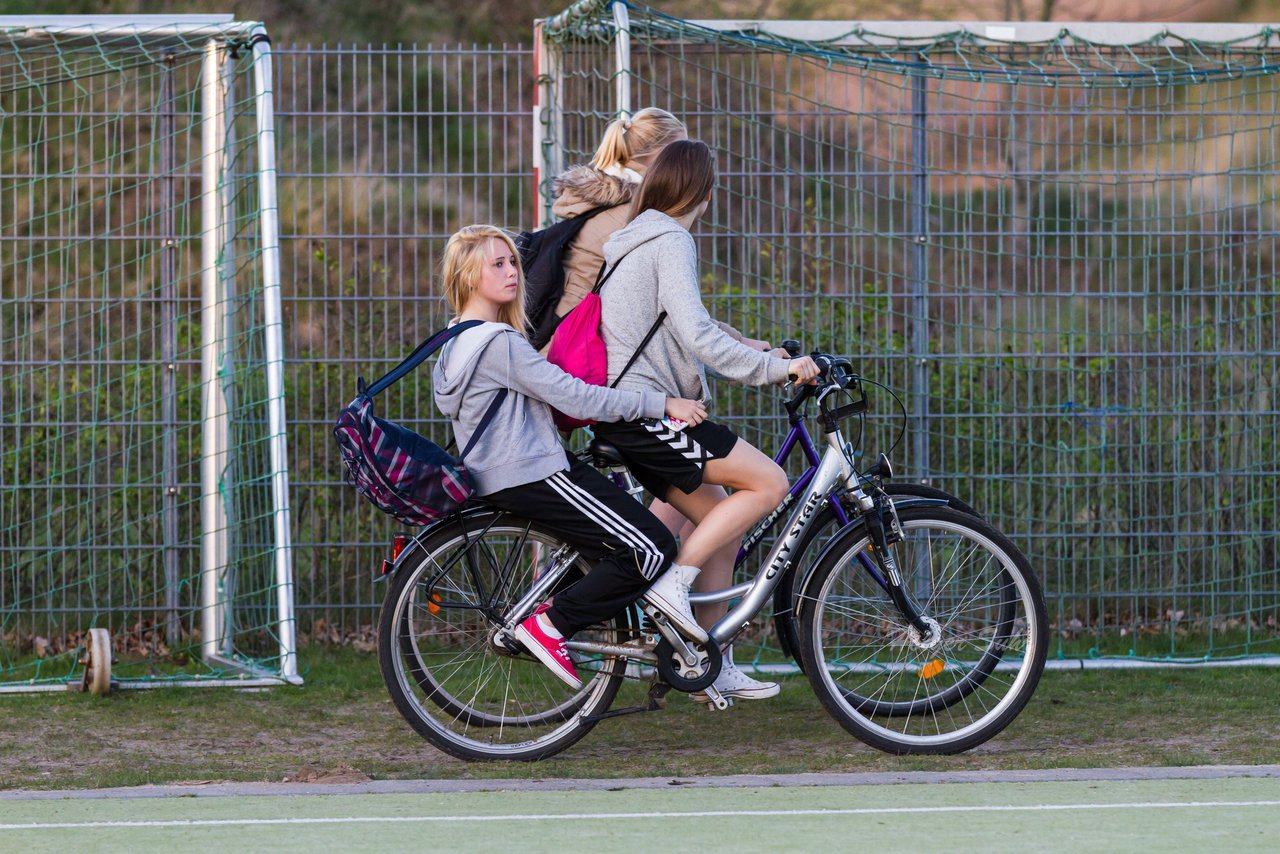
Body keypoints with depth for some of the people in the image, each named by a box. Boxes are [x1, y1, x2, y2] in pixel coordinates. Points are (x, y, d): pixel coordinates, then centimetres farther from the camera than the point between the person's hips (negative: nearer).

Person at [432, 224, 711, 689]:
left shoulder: (458, 344, 14)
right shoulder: (499, 342, -19)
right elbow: (575, 397, -21)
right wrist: (663, 404, -17)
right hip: (533, 475, -11)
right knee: (654, 549, -11)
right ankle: (548, 626, -8)